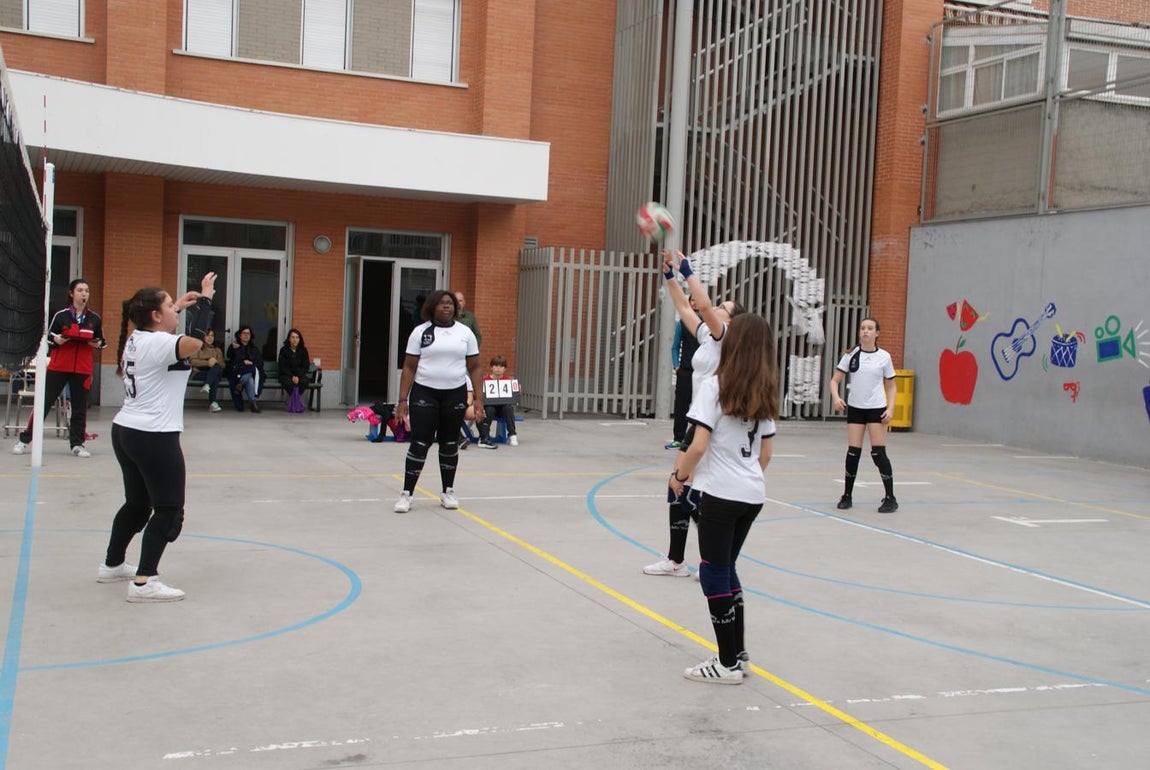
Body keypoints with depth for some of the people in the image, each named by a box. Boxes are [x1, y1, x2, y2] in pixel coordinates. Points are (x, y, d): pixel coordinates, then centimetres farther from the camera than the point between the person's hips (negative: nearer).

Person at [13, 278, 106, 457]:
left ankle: (77, 444, 13)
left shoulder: (94, 319, 6)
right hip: (58, 367, -1)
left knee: (80, 407, 4)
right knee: (44, 403, 1)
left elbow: (102, 342, 12)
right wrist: (57, 340, -15)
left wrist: (96, 344, -9)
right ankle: (24, 439, 10)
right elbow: (48, 339, 6)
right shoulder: (60, 316, 1)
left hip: (82, 370, 1)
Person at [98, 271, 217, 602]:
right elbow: (194, 341, -36)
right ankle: (144, 581, -6)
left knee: (137, 503, 23)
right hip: (155, 438, -10)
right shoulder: (159, 344, -16)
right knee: (169, 510, -3)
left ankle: (113, 565, 36)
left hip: (125, 432, 10)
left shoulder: (136, 339, 10)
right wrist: (205, 299, -26)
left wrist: (179, 306, 30)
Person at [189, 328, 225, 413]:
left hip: (215, 372, 2)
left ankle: (207, 386, -56)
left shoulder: (217, 350, 26)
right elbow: (193, 361, -1)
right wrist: (207, 363, -17)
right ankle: (212, 402, -51)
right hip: (201, 372, -2)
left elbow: (222, 365, 13)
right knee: (215, 379, -37)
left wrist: (215, 362, -11)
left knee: (216, 367, -37)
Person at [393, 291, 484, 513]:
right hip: (424, 393, -2)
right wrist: (403, 400, -7)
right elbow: (409, 367, -1)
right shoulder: (420, 332, 0)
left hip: (455, 394, 2)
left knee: (450, 444, 11)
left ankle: (448, 492, 23)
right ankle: (406, 494, 2)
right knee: (420, 443, -5)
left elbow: (474, 368, 6)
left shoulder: (465, 332, 5)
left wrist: (479, 398, -2)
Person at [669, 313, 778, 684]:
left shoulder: (714, 386, -11)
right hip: (753, 495, 7)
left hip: (720, 495, -7)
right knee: (726, 569, 20)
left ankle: (729, 664, 10)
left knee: (714, 573, 4)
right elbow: (765, 453, 12)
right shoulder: (765, 393, 8)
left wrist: (679, 476, -1)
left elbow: (698, 447, -16)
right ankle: (738, 654, 25)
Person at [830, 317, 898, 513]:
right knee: (853, 452, 1)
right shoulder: (851, 355, 2)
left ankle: (890, 499, 4)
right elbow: (835, 380, 2)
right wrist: (836, 397, -17)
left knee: (878, 453, -6)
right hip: (855, 408, 1)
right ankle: (847, 496, 15)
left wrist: (890, 408, -6)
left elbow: (891, 386, 8)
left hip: (876, 409, -1)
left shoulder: (884, 356, 1)